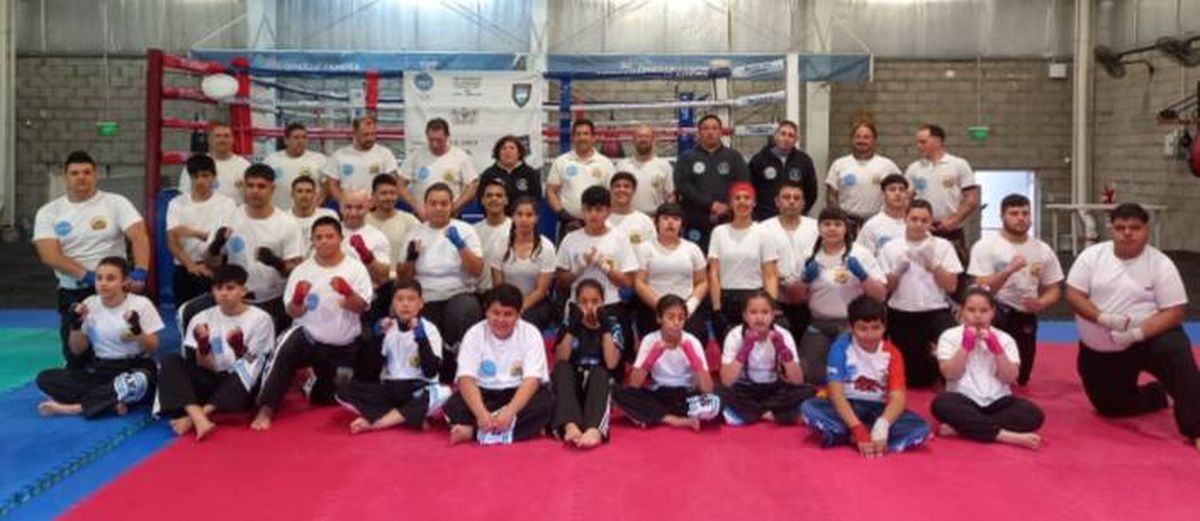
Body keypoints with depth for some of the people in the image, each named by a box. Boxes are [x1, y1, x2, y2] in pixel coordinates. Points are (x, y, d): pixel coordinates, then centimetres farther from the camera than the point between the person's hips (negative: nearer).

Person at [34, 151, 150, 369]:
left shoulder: (116, 203, -2)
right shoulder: (48, 212, 4)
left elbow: (139, 237, -15)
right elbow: (49, 255, -9)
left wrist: (140, 273, -32)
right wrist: (87, 275, -23)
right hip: (71, 294, 3)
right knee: (75, 359, 11)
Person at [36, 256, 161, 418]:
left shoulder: (141, 304, -8)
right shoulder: (89, 305, 1)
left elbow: (152, 349, -7)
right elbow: (77, 350, 7)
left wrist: (137, 330, -24)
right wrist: (76, 325, -9)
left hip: (135, 368, -4)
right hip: (99, 370, 4)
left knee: (137, 382, -40)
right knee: (45, 378, -15)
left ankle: (74, 407, -25)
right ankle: (110, 403, -24)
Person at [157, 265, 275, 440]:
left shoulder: (260, 318, -4)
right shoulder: (202, 318, 4)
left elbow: (254, 367, -8)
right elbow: (203, 366, -2)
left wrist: (239, 349, -26)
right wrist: (202, 345, -22)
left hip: (244, 388, -3)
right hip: (211, 382, 3)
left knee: (248, 370, -34)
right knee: (170, 363, -18)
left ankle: (192, 418, -35)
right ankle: (199, 419, -41)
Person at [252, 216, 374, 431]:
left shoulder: (355, 268, -6)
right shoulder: (301, 270, -3)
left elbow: (361, 307, -13)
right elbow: (293, 313, -4)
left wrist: (347, 292, -33)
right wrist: (298, 300, -26)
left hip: (343, 347, 1)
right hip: (309, 337, -1)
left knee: (325, 398, 10)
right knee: (284, 350, -35)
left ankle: (313, 386, 47)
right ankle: (265, 411, -29)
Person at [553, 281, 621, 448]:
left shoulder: (612, 325, 2)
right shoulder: (569, 324, 4)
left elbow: (611, 364, -13)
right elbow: (561, 360, -11)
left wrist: (605, 328, -17)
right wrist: (572, 328, -20)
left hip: (601, 388, -1)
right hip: (571, 387, 1)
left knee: (598, 372, -31)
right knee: (562, 368, -26)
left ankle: (595, 429, -57)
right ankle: (570, 426, -50)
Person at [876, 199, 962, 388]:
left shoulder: (943, 246, 3)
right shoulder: (890, 248, 3)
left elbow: (951, 286, -2)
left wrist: (932, 262, -12)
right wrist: (898, 270, -13)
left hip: (936, 313, -1)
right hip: (901, 316, 1)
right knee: (911, 374, 4)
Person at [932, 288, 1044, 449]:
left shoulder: (1004, 339, 6)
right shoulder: (950, 336, 1)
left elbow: (1009, 378, -4)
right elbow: (950, 374, -9)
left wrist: (996, 348, -13)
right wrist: (966, 346, -13)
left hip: (997, 402, 2)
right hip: (964, 402, -2)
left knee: (1034, 415, -25)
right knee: (941, 404, -35)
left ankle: (962, 426, -28)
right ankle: (1006, 435, -32)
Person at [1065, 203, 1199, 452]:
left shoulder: (1161, 263, -9)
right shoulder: (1092, 255, -5)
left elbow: (1173, 312, -11)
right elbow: (1073, 295, -8)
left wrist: (1137, 333, -26)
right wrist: (1103, 318, -25)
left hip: (1147, 340, -2)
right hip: (1099, 352, 3)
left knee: (1177, 354, -34)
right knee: (1111, 406, 8)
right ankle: (1160, 396, 39)